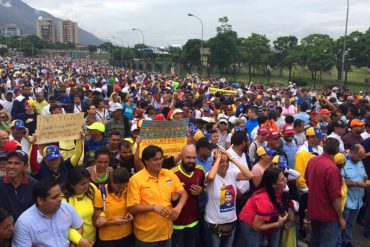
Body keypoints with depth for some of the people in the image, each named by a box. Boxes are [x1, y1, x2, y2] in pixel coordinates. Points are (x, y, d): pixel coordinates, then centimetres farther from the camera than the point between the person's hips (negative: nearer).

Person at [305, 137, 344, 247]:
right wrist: (341, 217, -12)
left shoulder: (312, 161, -4)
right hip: (328, 214, -7)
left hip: (314, 210, 7)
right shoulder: (332, 168, -28)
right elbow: (335, 197, -24)